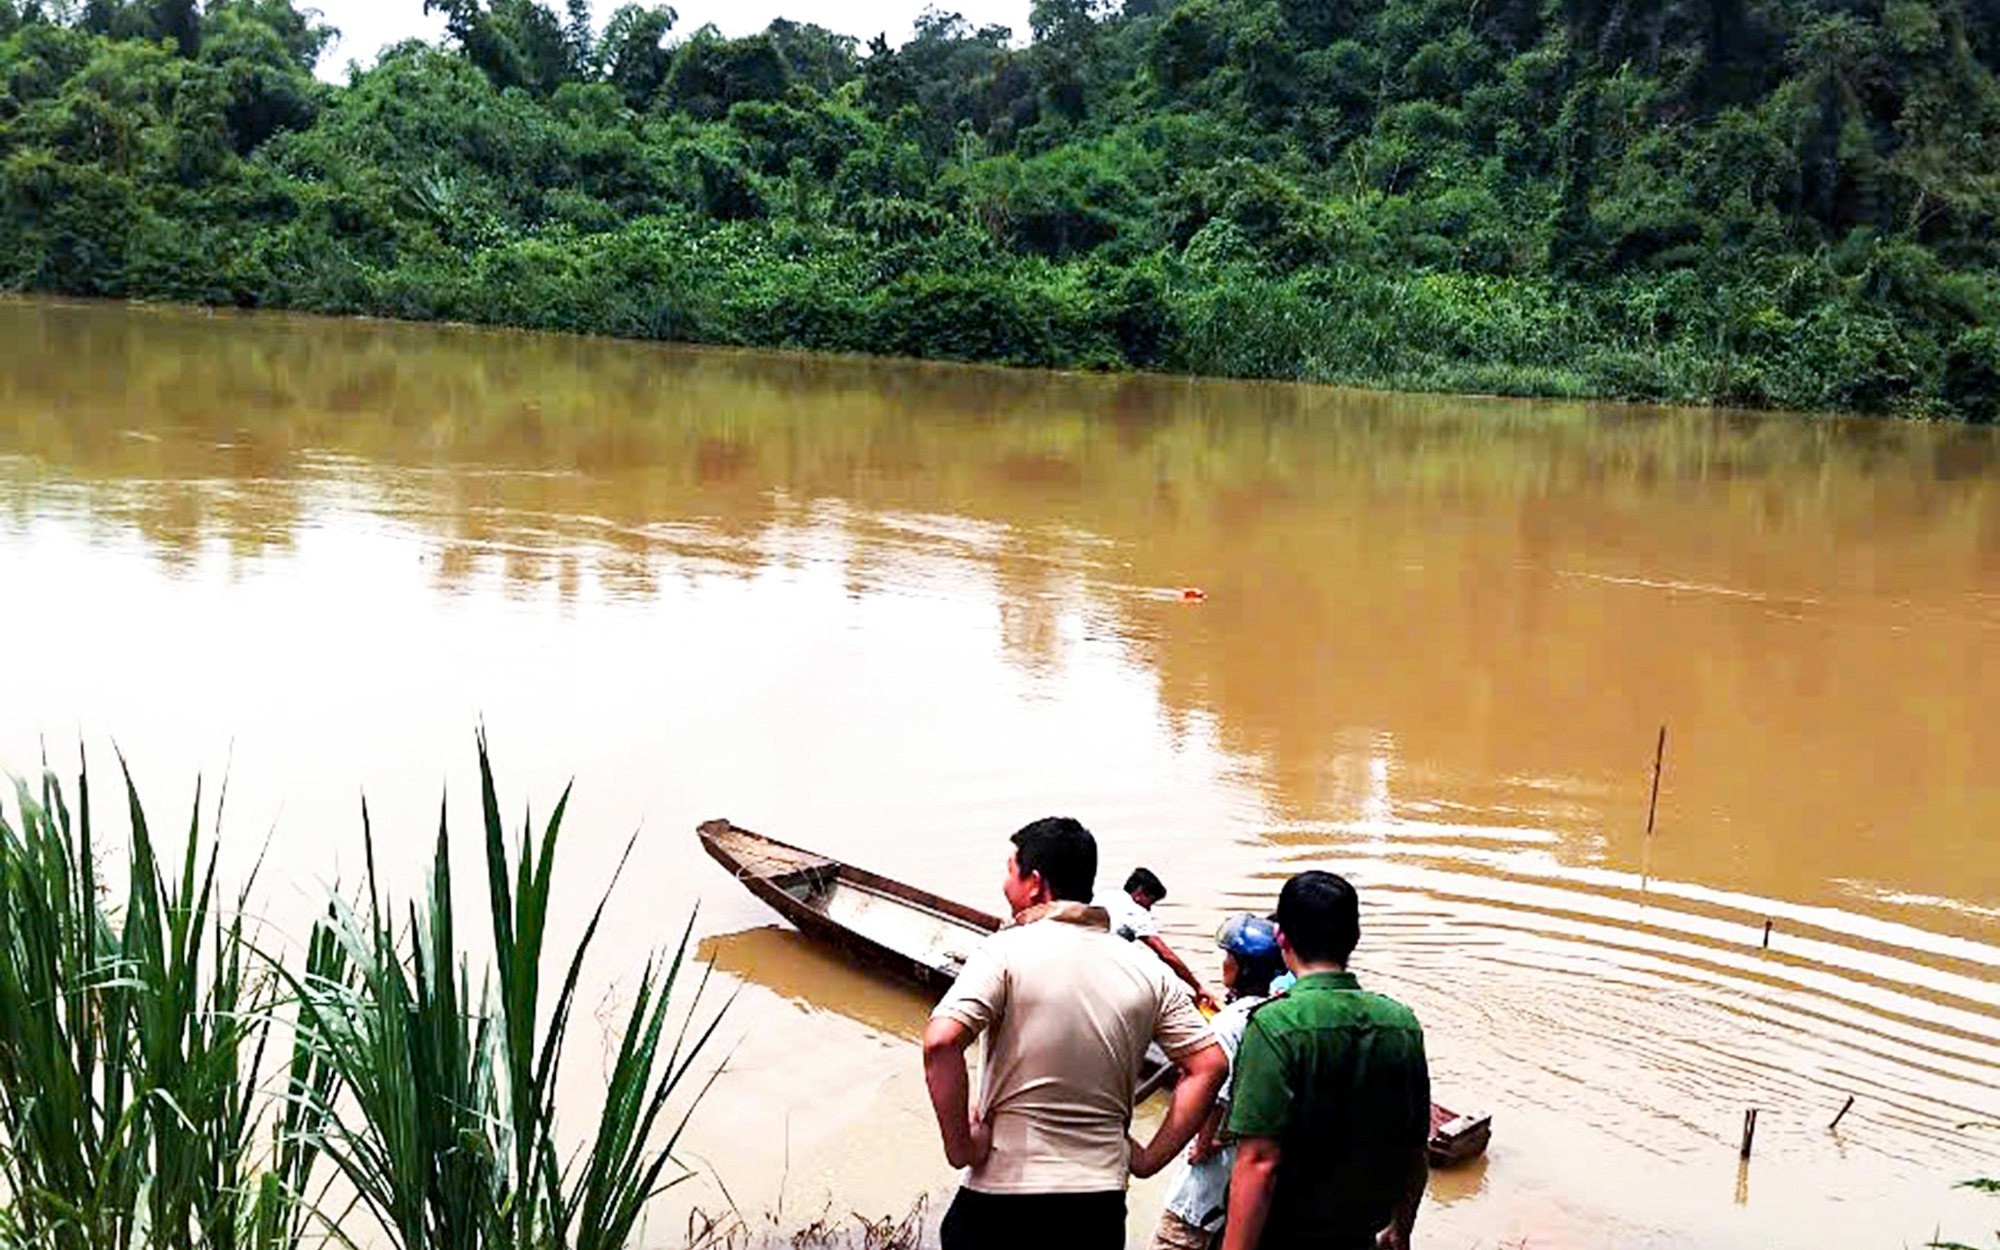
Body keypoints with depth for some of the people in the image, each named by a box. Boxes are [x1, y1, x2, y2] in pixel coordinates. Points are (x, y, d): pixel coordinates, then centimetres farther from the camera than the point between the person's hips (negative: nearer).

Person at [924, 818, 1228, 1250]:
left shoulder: (1006, 951, -9)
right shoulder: (1146, 970, 5)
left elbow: (940, 1043, -23)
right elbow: (1209, 1065, 4)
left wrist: (961, 1146, -13)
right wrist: (1150, 1159, 6)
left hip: (1002, 1196, -4)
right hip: (1101, 1203, 4)